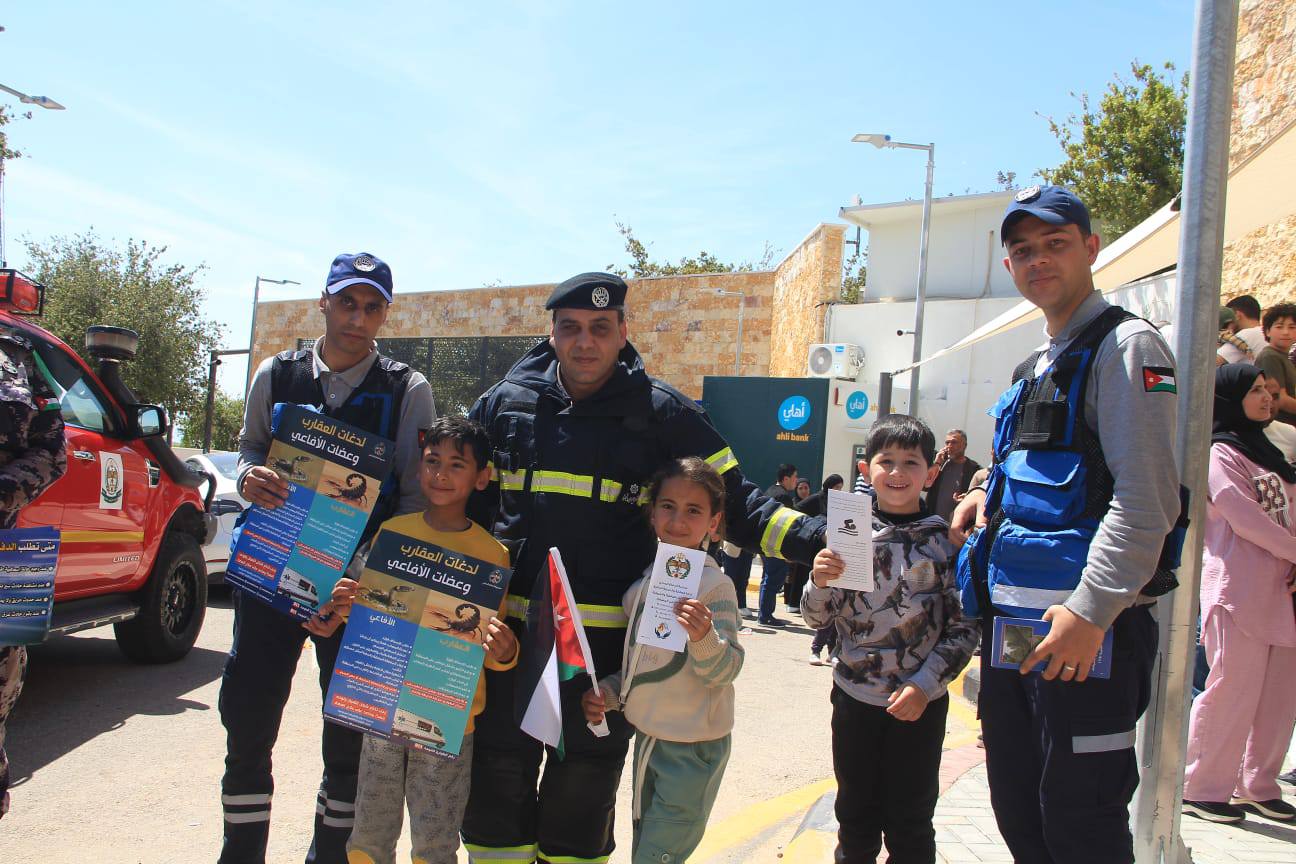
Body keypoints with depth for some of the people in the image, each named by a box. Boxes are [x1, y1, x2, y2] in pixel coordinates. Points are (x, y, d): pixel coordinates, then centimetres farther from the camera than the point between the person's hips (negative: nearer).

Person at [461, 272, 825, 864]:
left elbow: (736, 506, -1)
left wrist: (812, 537, -15)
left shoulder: (663, 414, -2)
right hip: (508, 627, 2)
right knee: (498, 776, 11)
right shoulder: (505, 403, 5)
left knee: (584, 786, 12)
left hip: (607, 638, -2)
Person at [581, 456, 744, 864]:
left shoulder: (715, 585, -16)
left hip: (693, 749, -7)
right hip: (647, 738, 7)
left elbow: (725, 670, -20)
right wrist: (608, 692, -2)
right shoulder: (643, 581, 3)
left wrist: (704, 636, -38)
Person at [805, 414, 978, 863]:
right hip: (854, 695, 2)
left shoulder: (945, 540, -6)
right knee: (855, 811, 17)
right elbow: (817, 617, 2)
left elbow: (965, 627, -4)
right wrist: (819, 582, -18)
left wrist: (924, 684, -13)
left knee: (911, 820, 12)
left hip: (920, 702, -1)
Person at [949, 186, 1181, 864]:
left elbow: (1147, 498, -17)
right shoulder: (1035, 369, 19)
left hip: (1083, 627, -9)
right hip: (1012, 621, 9)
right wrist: (988, 496, 10)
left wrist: (1091, 609, -23)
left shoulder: (1125, 346, -8)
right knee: (1015, 807, 16)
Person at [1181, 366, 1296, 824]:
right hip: (1239, 587, -8)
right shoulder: (1219, 452, -5)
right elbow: (1244, 516, -15)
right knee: (1233, 689, -6)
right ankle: (1201, 788, 4)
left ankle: (1259, 787, 21)